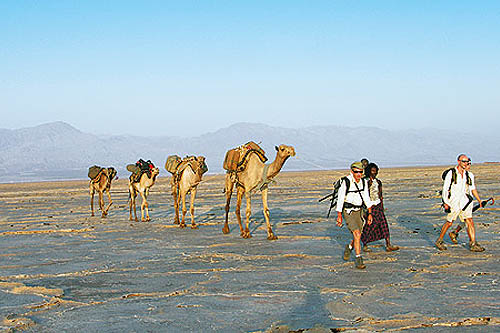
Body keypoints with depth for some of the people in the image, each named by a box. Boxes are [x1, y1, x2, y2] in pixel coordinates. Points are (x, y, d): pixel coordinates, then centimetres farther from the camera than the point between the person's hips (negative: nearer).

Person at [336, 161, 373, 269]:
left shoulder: (363, 182, 0)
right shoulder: (346, 182, -17)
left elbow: (366, 198, 9)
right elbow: (340, 199, -14)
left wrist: (370, 213, 6)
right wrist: (339, 216, -13)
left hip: (358, 211, 6)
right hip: (348, 212, -6)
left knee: (357, 237, 10)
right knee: (357, 235, -18)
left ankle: (349, 247, 42)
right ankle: (358, 260, -11)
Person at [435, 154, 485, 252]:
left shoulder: (469, 175, 9)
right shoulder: (451, 173, -6)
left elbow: (473, 189, 20)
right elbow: (445, 189, -5)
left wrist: (480, 201, 17)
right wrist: (445, 203, -11)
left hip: (465, 202, 4)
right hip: (453, 202, -4)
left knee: (470, 222, -6)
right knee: (449, 222, 5)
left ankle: (473, 244, -5)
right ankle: (439, 241, 22)